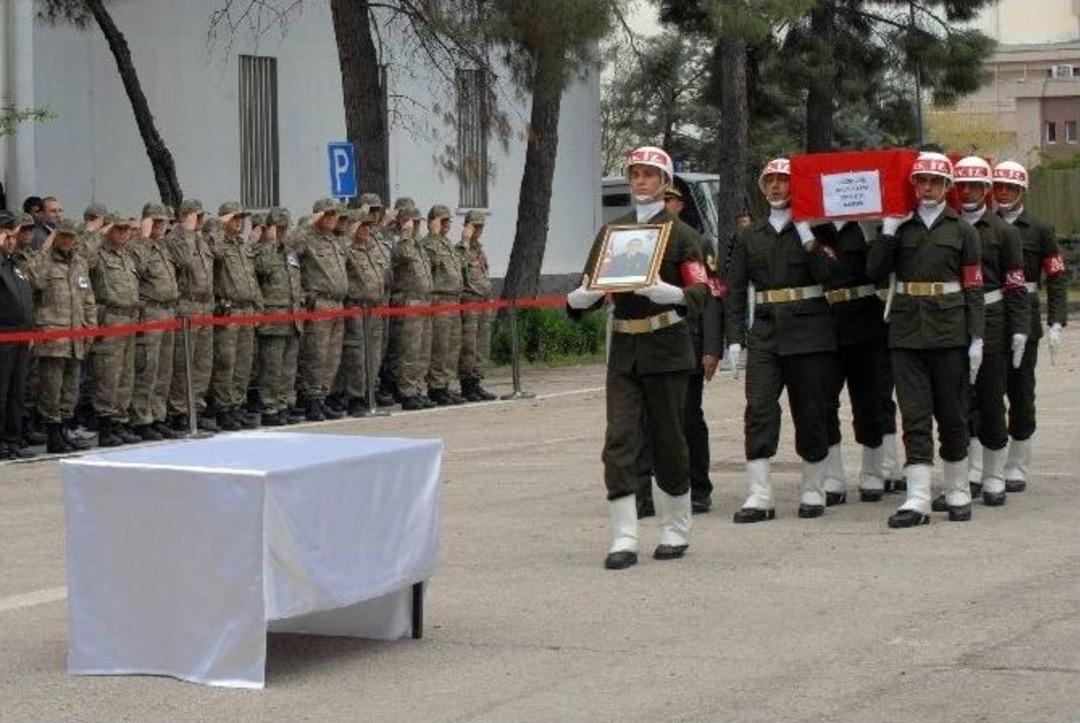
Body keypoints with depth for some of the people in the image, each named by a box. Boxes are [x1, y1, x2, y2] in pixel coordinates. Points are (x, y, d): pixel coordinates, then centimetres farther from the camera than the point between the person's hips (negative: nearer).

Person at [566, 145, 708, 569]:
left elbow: (701, 291, -8)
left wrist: (671, 293, -28)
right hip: (624, 348, 3)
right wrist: (578, 300, -13)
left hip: (666, 348, -3)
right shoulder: (611, 232, 10)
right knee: (621, 440, -6)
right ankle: (624, 538, -7)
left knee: (668, 439, 5)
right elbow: (592, 286, 10)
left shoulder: (679, 233, -1)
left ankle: (675, 531, 20)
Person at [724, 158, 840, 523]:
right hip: (764, 334, 2)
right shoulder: (750, 237, 12)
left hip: (809, 332, -2)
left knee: (811, 412, 3)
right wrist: (734, 338, 1)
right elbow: (735, 291, 9)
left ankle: (813, 491, 16)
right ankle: (759, 496, -10)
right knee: (759, 410, -9)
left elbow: (829, 274, -12)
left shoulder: (814, 231, 4)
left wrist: (805, 234, -16)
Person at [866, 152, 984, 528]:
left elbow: (974, 289, 2)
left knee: (952, 413, 6)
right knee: (914, 415, -4)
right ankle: (918, 499, -7)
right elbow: (874, 271, -1)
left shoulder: (962, 230, 5)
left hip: (950, 329, -1)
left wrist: (976, 338, -5)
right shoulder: (901, 226, 9)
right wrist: (889, 229, -7)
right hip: (907, 329, 1)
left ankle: (958, 492, 19)